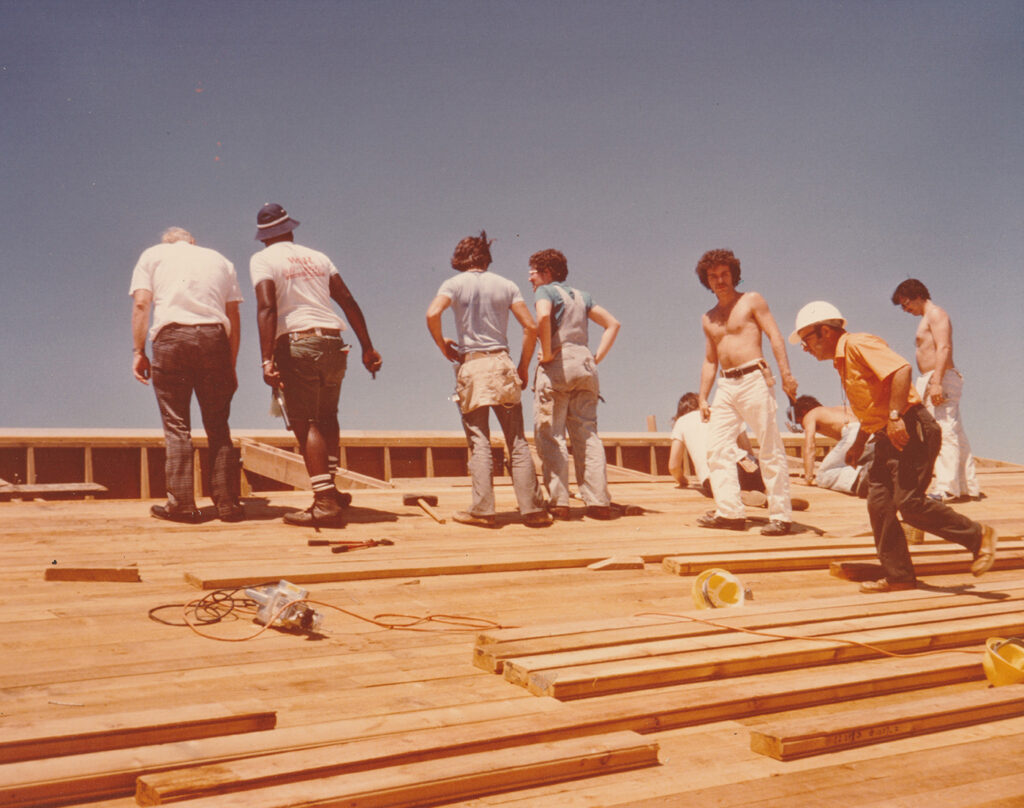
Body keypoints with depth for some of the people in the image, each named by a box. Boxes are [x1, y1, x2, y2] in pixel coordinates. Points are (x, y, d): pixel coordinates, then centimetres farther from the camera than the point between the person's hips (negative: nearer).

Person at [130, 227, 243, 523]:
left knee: (176, 425, 3)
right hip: (214, 337, 2)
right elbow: (233, 317, 15)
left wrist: (139, 351, 4)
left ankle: (182, 503, 0)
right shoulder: (219, 260, 24)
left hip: (171, 337, -1)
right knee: (218, 426, 5)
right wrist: (231, 365, 16)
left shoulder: (152, 255, 19)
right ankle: (228, 504, 4)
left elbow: (141, 303, 3)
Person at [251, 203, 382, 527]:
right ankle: (329, 489, 20)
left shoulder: (262, 260, 3)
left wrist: (267, 360, -19)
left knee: (305, 424, -4)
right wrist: (367, 347, 15)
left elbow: (267, 308, -13)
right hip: (333, 342, 5)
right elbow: (348, 301, 13)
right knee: (326, 418, 20)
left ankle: (326, 502, -11)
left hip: (296, 343, -5)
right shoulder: (317, 257, 18)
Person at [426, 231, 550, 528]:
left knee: (479, 442, 0)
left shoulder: (455, 284, 3)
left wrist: (444, 348, 0)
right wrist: (524, 366, 11)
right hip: (502, 364, 2)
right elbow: (531, 327, 2)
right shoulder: (506, 285, 9)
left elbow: (432, 314, -15)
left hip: (471, 366, -2)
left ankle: (482, 510, -4)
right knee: (517, 441, 4)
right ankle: (532, 509, 4)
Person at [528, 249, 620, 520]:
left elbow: (543, 316, -22)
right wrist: (596, 358, 13)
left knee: (549, 435, -3)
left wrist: (547, 353, -13)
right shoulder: (581, 296, 21)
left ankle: (558, 502, -8)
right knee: (587, 434, 7)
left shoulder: (545, 291, 1)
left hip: (557, 365, -6)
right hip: (585, 364, 6)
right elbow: (612, 324, 19)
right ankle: (598, 501, 3)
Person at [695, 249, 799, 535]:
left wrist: (786, 374, -14)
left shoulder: (751, 301, 6)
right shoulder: (708, 319, 21)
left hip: (754, 379, -6)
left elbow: (775, 336, -1)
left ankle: (781, 516, -4)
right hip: (726, 385, 6)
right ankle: (729, 512, -2)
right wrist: (702, 398, 15)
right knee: (717, 448, -4)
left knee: (771, 449, -6)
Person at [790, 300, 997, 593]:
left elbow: (901, 369, -24)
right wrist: (858, 445, 29)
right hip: (888, 438, 10)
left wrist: (895, 416, -28)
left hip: (910, 431, -10)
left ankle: (979, 537, 1)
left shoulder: (858, 344, -10)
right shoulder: (842, 361, 20)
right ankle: (898, 576, 9)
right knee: (879, 505, 4)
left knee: (909, 503, -15)